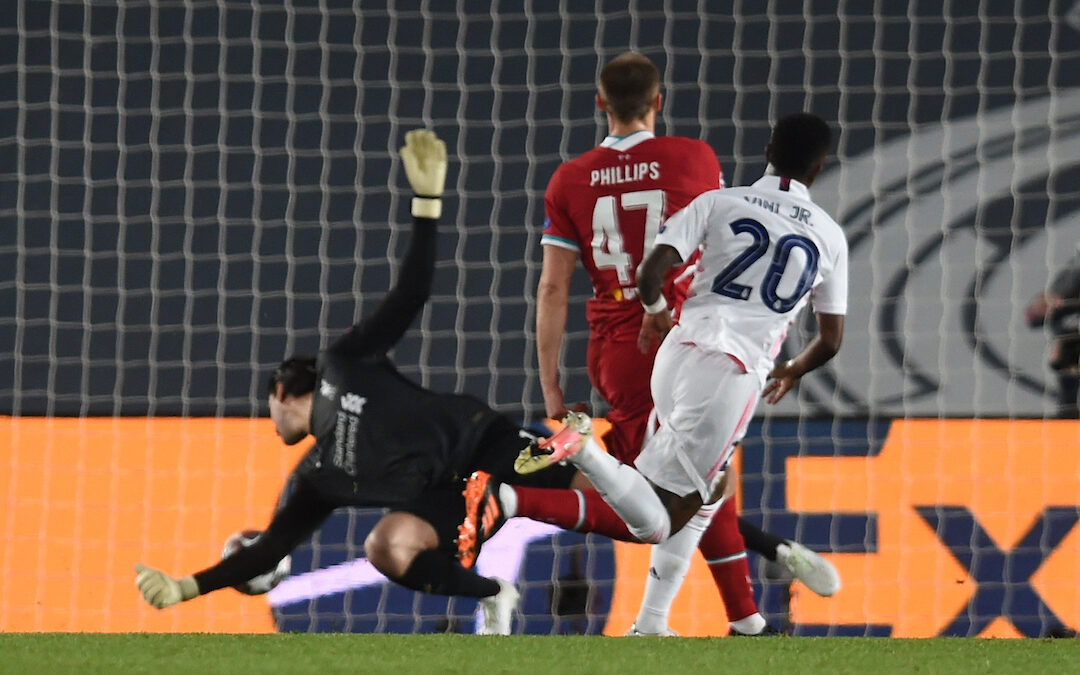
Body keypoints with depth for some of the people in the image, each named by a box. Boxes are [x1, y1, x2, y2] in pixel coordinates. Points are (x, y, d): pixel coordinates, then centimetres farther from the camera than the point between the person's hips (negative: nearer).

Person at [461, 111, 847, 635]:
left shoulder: (720, 203, 5)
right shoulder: (829, 237, 7)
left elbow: (650, 276, -6)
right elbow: (830, 341, 14)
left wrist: (655, 312, 17)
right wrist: (790, 373, 35)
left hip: (679, 353, 3)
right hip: (737, 374, -3)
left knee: (709, 490, 26)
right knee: (655, 524, -3)